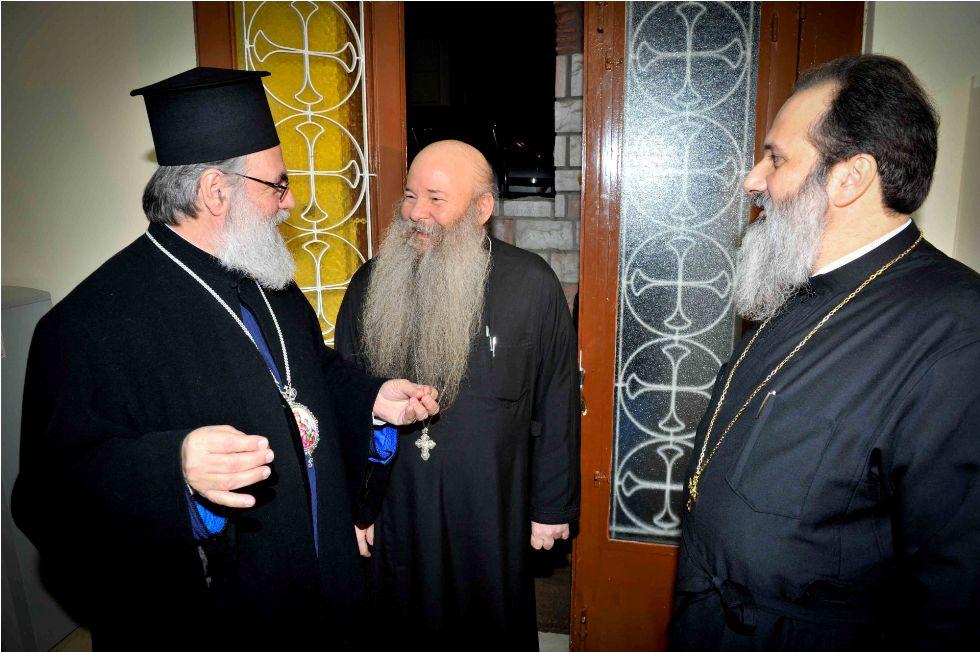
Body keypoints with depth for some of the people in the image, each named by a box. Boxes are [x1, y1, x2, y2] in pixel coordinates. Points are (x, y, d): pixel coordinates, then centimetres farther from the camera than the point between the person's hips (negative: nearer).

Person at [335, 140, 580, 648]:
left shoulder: (531, 285, -12)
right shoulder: (372, 284, -4)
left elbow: (556, 405, -5)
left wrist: (553, 505, -1)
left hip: (492, 517, -2)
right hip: (394, 515, 2)